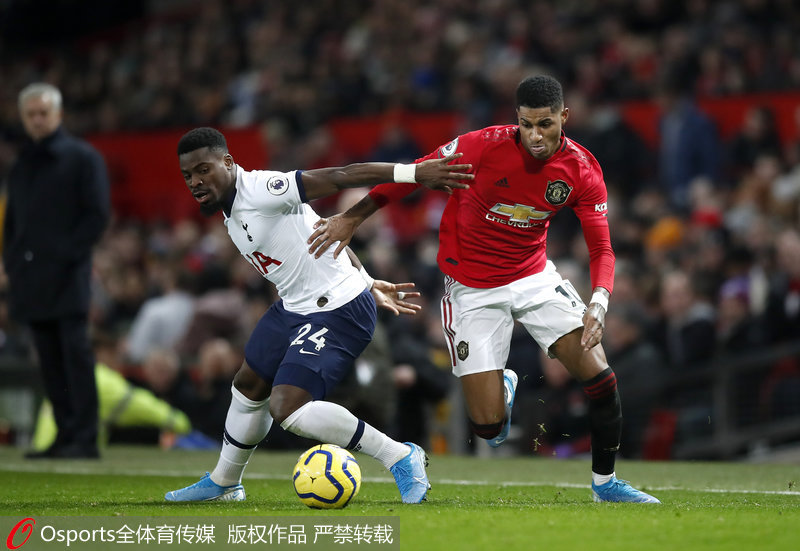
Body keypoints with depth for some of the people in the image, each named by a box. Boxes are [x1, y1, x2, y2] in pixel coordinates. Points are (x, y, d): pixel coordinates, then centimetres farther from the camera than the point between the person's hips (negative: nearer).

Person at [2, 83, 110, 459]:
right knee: (50, 360, 5)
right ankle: (65, 436, 9)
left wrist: (68, 254, -12)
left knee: (75, 354, -9)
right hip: (32, 279, 6)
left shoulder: (82, 158, 1)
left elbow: (97, 214, -5)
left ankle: (84, 438, -10)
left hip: (68, 275, -6)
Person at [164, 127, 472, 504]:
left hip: (338, 313, -10)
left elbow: (338, 178, -26)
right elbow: (319, 235, 18)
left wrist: (412, 172, -33)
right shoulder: (232, 215, 9)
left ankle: (400, 458, -10)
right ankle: (223, 483, 44)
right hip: (294, 307, 10)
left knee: (287, 410, -20)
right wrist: (367, 283, 21)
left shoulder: (260, 190, -21)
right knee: (248, 387, 22)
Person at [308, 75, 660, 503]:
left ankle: (604, 483, 12)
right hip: (471, 288, -3)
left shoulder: (581, 169, -12)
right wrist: (351, 218, -11)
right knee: (488, 426, -8)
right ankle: (502, 386, 32)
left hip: (534, 276, 3)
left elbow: (601, 249, -8)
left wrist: (598, 304, -26)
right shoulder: (484, 146, -22)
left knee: (599, 376, -12)